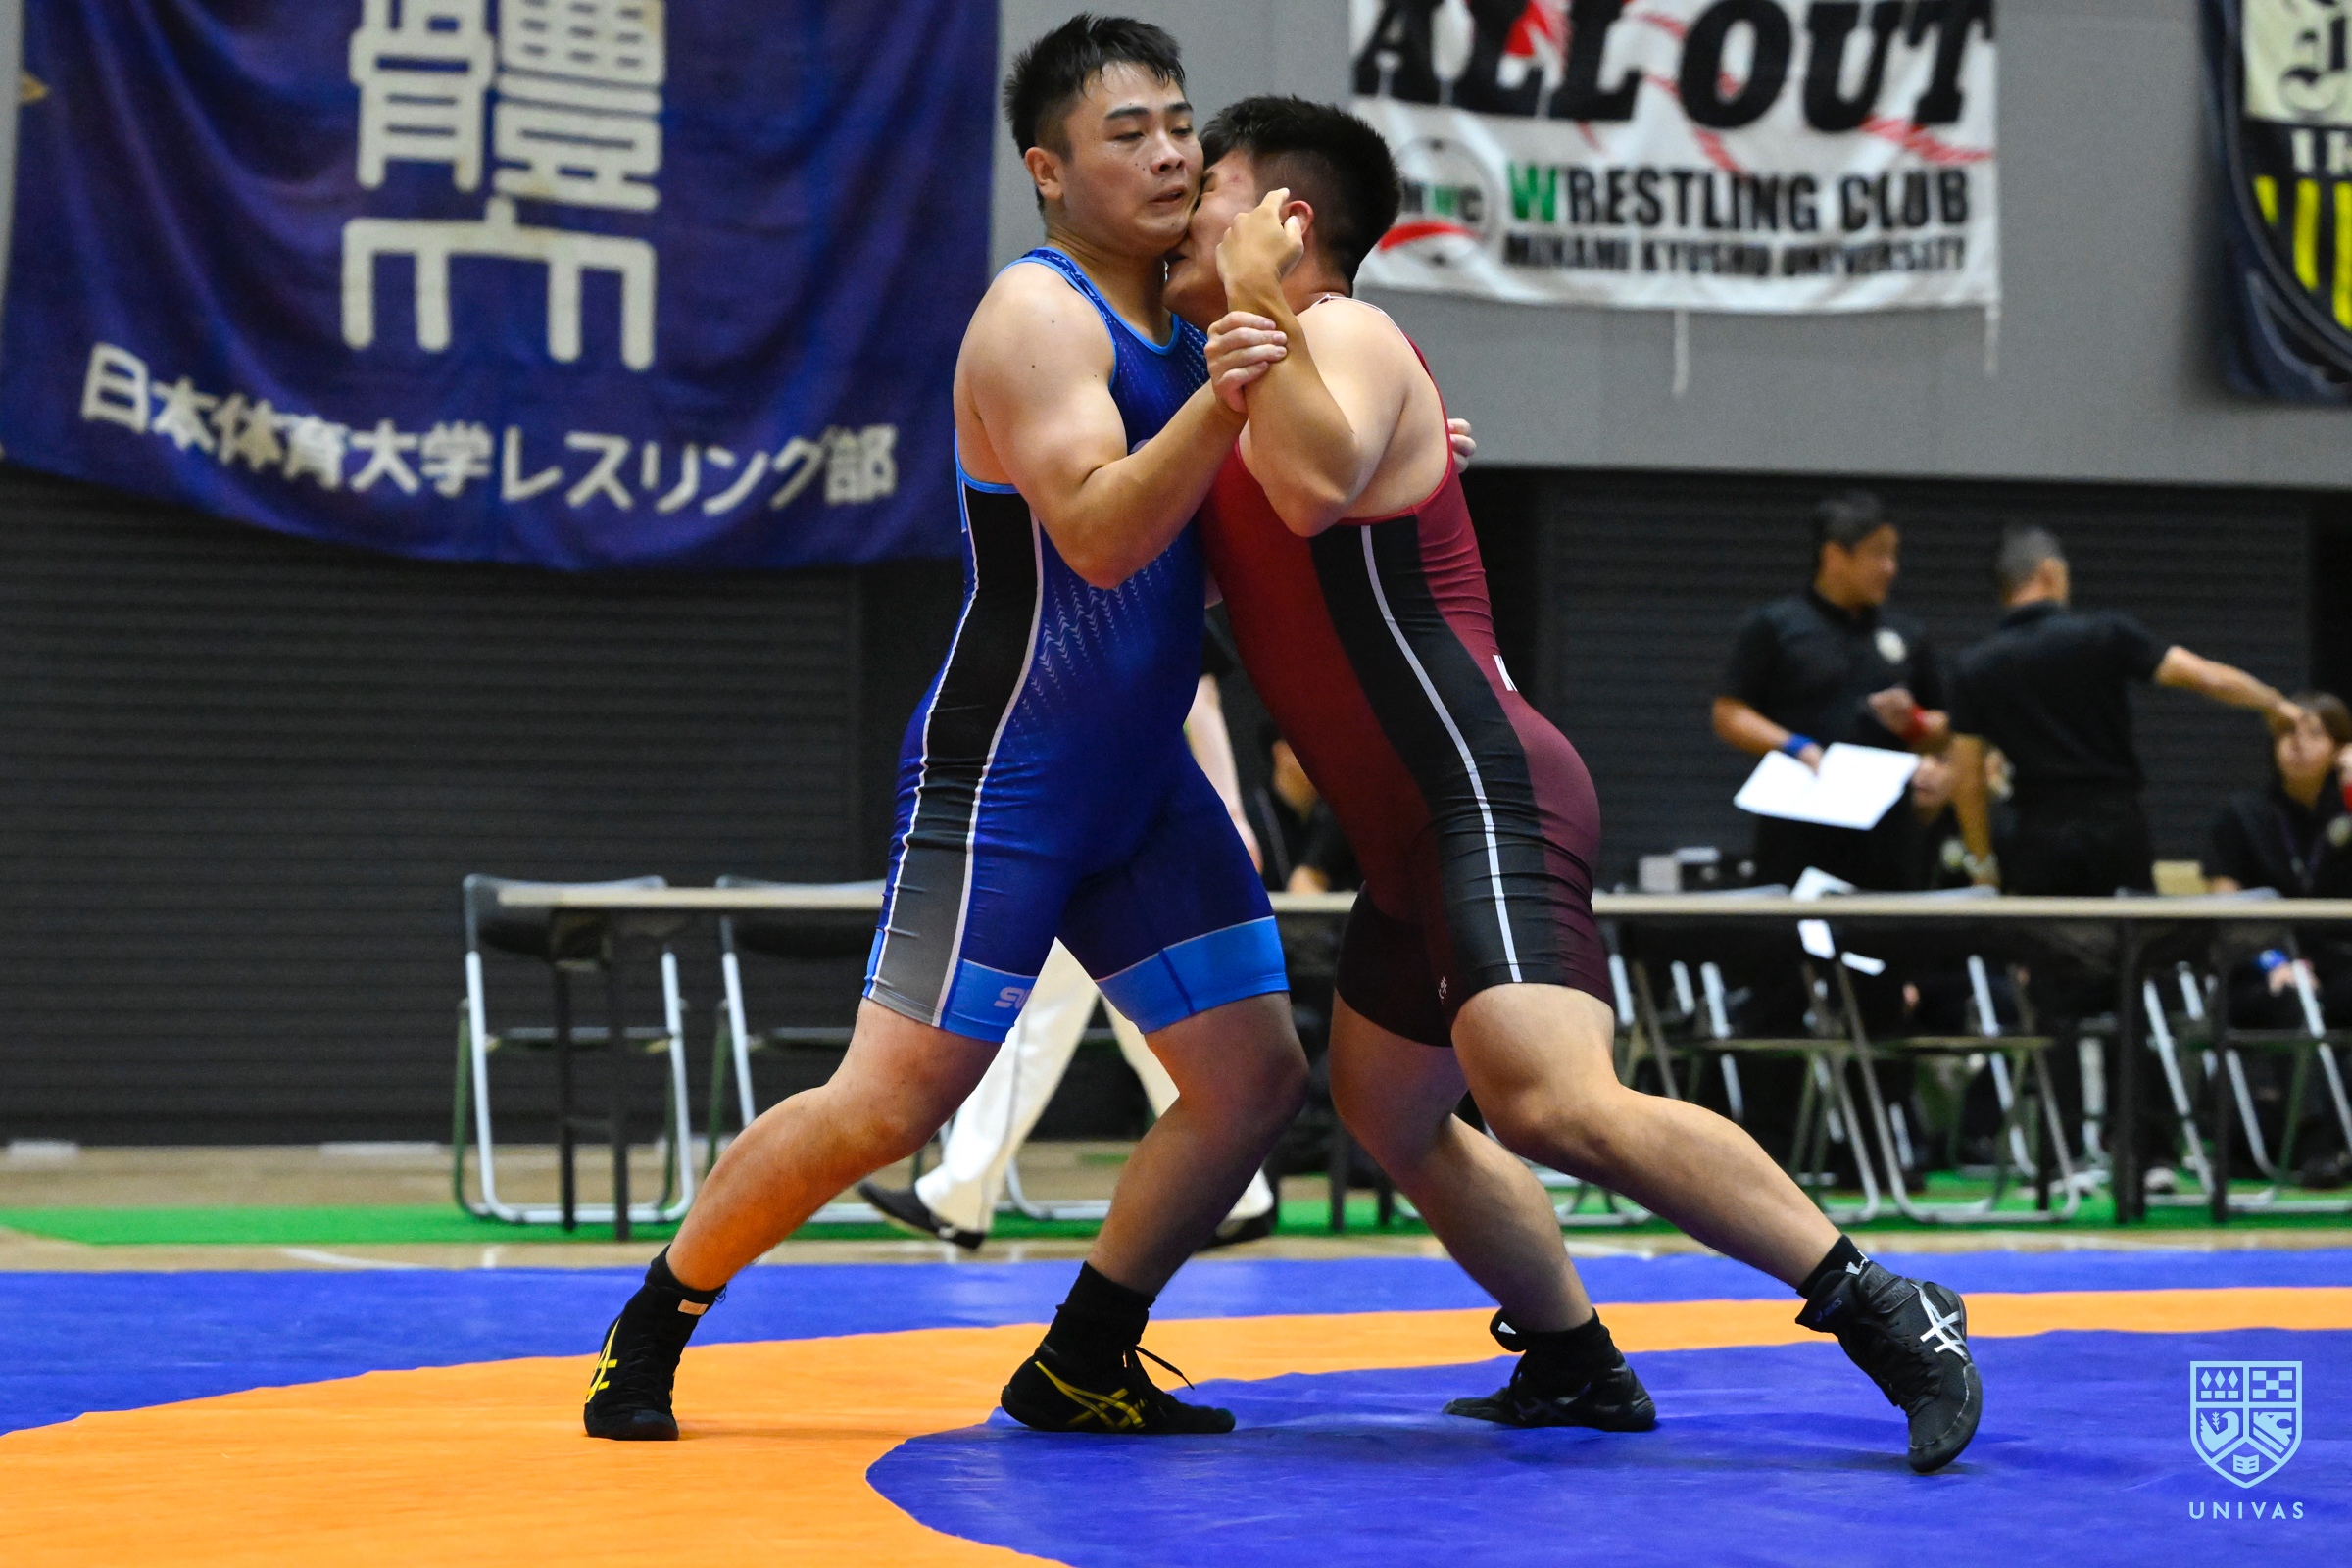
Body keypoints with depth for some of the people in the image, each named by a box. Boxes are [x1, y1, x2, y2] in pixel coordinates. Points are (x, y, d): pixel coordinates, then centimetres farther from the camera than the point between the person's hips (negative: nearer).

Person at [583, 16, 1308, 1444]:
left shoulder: (1184, 320, 10)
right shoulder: (1038, 317, -15)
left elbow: (1216, 555, 22)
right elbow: (1100, 535, -29)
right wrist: (1227, 395, -41)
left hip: (1143, 783, 8)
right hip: (1004, 778, -8)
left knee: (1257, 1073, 3)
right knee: (887, 1107, -12)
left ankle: (1082, 1364, 13)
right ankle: (651, 1329, 5)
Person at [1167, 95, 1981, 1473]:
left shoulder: (1343, 333, -9)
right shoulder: (1256, 368, 22)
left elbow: (1318, 485, -29)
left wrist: (1257, 303, -22)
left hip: (1488, 795, -11)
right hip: (1419, 833, 11)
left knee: (1554, 1104, -27)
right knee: (1387, 1112, 23)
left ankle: (1888, 1316, -25)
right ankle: (1577, 1365, 33)